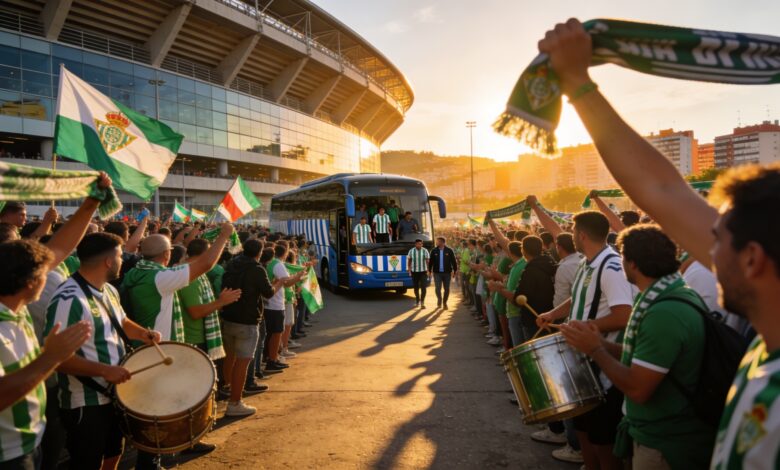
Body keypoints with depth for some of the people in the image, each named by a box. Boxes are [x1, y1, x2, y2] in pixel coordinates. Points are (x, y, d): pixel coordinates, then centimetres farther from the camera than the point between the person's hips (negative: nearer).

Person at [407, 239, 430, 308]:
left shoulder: (425, 251, -6)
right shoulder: (411, 251, -2)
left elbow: (428, 261, -3)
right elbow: (409, 261, 6)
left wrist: (428, 270, -10)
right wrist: (409, 270, 0)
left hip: (423, 272, -2)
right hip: (414, 272, 2)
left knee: (423, 287, -13)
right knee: (416, 287, 11)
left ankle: (422, 302, -12)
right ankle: (417, 300, 32)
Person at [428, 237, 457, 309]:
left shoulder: (449, 251, -3)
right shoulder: (434, 251, 2)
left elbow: (454, 261, 2)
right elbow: (431, 261, 7)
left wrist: (455, 271, 1)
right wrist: (429, 271, 6)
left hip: (447, 273, 0)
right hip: (437, 273, 0)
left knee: (446, 289, 6)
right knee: (438, 288, -6)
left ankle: (444, 302, 24)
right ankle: (439, 300, 20)